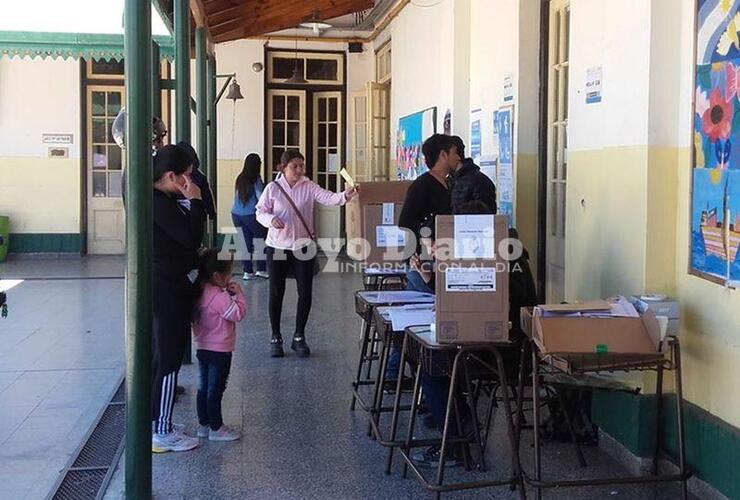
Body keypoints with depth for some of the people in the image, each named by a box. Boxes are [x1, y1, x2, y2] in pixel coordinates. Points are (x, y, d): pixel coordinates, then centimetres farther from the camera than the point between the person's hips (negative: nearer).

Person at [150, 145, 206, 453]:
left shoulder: (161, 200, 12)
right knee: (169, 360, -3)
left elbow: (183, 238, 15)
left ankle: (156, 423, 29)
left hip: (167, 287, 11)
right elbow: (191, 237, -23)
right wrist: (195, 201, -16)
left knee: (161, 358, 18)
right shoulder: (158, 203, -20)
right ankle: (162, 434, 6)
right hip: (168, 289, -11)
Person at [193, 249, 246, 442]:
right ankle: (216, 428, 6)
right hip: (219, 351, -9)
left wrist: (230, 295, 4)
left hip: (202, 349, 9)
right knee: (216, 390, -2)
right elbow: (238, 314, -17)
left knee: (204, 388, 15)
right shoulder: (220, 297, -21)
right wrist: (238, 294, -9)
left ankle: (204, 424, 24)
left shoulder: (200, 292, 6)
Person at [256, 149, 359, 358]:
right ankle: (276, 338, 19)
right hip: (278, 247, -1)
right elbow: (260, 212, 2)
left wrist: (345, 196, -35)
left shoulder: (308, 187, -1)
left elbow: (328, 198, -15)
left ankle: (299, 337, 18)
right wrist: (271, 220, -20)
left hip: (303, 247, 1)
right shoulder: (273, 188, -1)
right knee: (276, 293, 5)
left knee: (305, 293, 2)